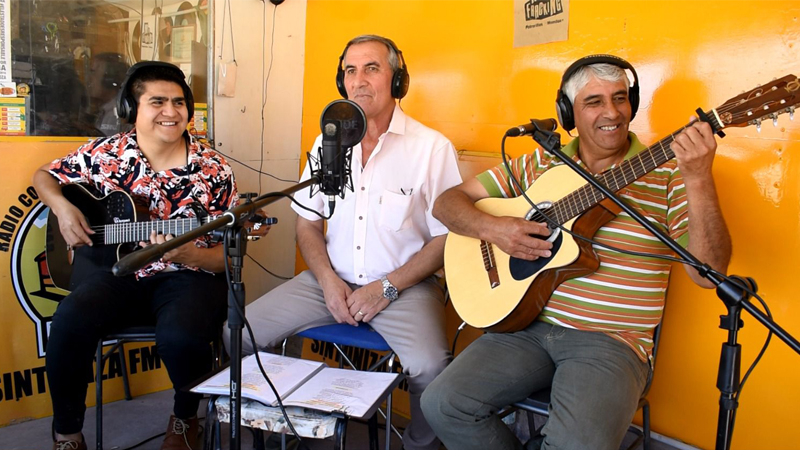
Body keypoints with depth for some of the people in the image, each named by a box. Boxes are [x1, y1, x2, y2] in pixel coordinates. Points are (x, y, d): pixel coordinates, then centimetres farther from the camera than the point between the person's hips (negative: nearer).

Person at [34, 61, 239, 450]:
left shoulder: (213, 171, -4)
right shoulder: (105, 153, 3)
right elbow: (44, 176, 20)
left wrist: (187, 254, -23)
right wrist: (62, 207, -2)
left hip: (187, 276, -2)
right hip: (113, 270, 2)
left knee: (180, 335, -33)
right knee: (71, 321, -28)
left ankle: (185, 418, 3)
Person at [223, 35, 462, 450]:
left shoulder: (432, 147, -7)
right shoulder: (328, 142, 9)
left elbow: (446, 237, -7)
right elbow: (307, 223, 11)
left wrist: (387, 288, -14)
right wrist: (328, 281, -6)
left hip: (404, 284, -4)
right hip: (333, 279, 5)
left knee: (430, 367, -32)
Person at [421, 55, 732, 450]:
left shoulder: (666, 174, -1)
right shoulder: (538, 164, 8)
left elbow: (709, 272, -10)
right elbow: (447, 203, 7)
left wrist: (699, 181, -23)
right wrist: (492, 228, -14)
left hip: (611, 338, -2)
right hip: (527, 324, 3)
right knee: (441, 404, -14)